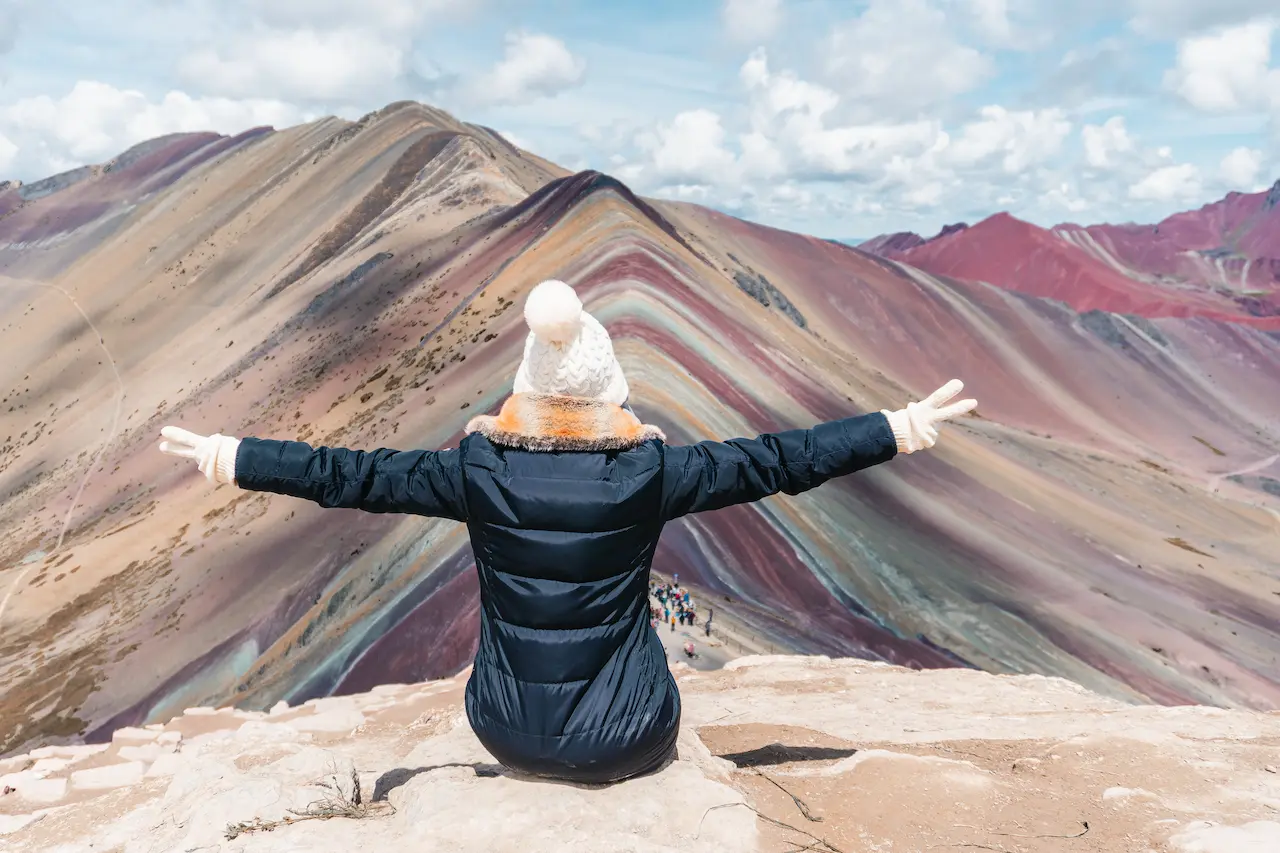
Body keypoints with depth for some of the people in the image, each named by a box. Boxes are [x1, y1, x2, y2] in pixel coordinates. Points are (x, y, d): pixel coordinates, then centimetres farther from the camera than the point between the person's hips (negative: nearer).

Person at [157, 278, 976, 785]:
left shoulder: (481, 468, -14)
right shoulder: (650, 471, -19)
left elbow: (353, 475, -9)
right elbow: (777, 462, -15)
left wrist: (225, 455, 3)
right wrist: (903, 427, -6)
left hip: (510, 734, 2)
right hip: (623, 739, -1)